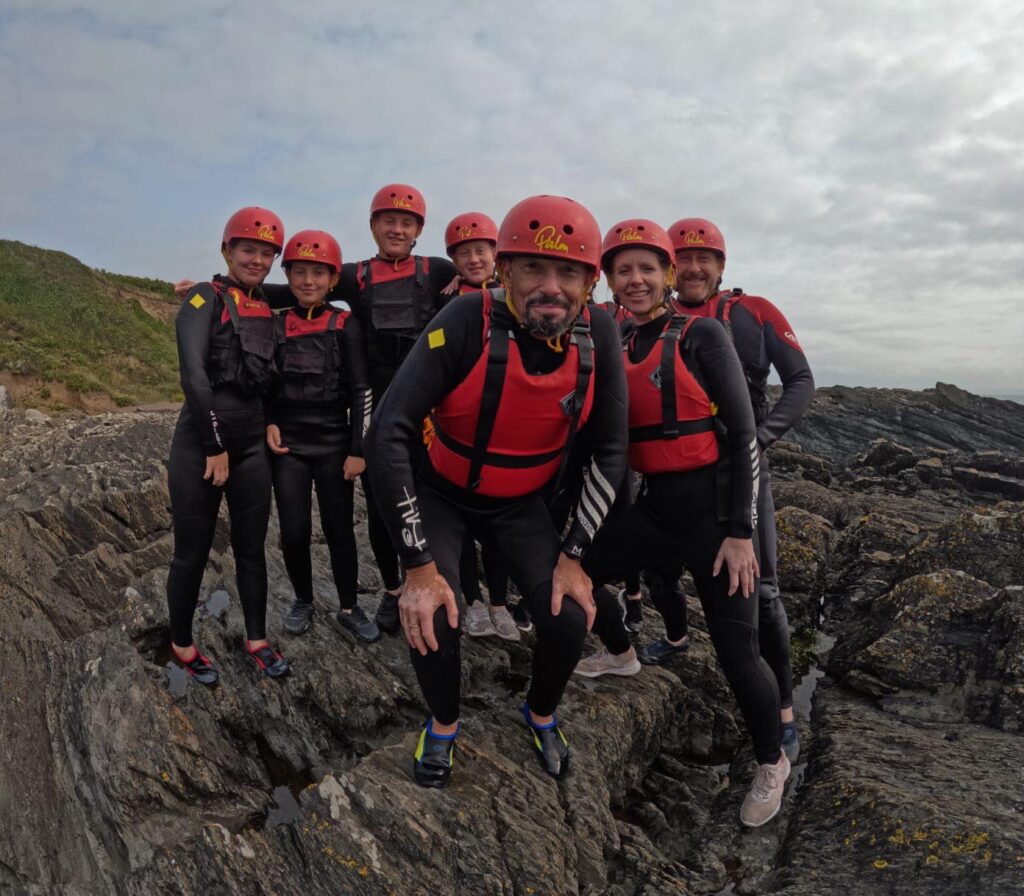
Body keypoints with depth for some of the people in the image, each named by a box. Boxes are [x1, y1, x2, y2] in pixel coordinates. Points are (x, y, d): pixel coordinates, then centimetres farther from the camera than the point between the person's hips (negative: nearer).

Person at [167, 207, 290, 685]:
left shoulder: (268, 310, 11)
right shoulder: (204, 299, -7)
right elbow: (193, 374, -18)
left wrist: (271, 424, 4)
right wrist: (215, 446, -17)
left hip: (252, 445, 5)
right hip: (199, 443, -5)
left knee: (251, 549, 12)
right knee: (192, 554, 6)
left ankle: (256, 639, 26)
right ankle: (182, 645, 25)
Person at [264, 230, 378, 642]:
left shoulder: (346, 326, -2)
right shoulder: (276, 326, 5)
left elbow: (361, 390, -4)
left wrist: (358, 449, -9)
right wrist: (269, 423, -3)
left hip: (334, 444, -2)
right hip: (288, 445, 2)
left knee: (339, 529, 4)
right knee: (294, 532, 3)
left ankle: (349, 608, 20)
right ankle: (303, 601, 26)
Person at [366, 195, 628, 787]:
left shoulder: (598, 338, -19)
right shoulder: (470, 322, -29)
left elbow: (611, 452, -10)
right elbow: (389, 433, -31)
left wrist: (573, 555, -13)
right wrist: (419, 565, -30)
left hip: (521, 504, 2)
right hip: (442, 494, -2)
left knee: (570, 619, -11)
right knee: (433, 620, -18)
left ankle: (542, 714, 25)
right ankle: (444, 724, 18)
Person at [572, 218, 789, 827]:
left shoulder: (701, 335, -9)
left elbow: (743, 435, -11)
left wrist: (740, 531, -15)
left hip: (714, 507, -6)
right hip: (655, 507, 6)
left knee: (738, 654, -2)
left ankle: (773, 763, 26)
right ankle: (621, 653, 44)